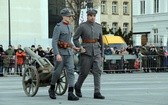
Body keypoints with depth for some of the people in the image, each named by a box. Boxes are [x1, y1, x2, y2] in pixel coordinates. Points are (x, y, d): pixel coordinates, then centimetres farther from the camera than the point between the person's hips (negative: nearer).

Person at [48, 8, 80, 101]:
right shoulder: (58, 27, -12)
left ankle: (70, 94, -14)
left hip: (69, 53, 6)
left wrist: (73, 47, 16)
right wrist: (57, 54, -26)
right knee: (57, 72, 5)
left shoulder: (70, 27, 13)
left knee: (71, 72, -8)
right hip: (60, 53, -6)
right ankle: (52, 89, 30)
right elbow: (54, 42, -17)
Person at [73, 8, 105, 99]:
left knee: (97, 71, -10)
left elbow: (101, 41, 14)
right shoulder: (82, 26, -5)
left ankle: (97, 93, -11)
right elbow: (75, 38, -3)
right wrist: (80, 48, -14)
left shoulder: (98, 27, 8)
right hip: (86, 52, -3)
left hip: (96, 52, 3)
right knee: (84, 72, 4)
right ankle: (77, 86, 31)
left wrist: (102, 55, 13)